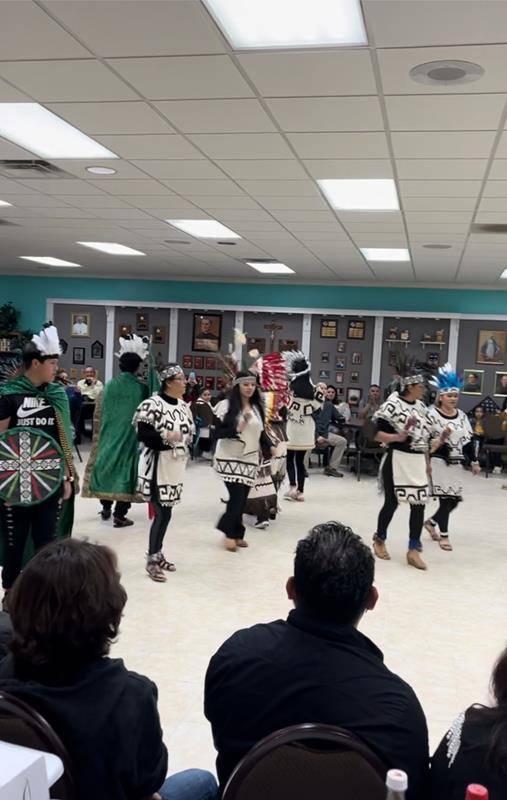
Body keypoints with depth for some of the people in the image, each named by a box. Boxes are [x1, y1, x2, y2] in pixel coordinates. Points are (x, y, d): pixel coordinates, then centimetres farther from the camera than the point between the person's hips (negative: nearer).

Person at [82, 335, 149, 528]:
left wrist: (100, 437, 17)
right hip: (131, 437, -3)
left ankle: (106, 508, 28)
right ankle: (119, 515, 3)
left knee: (107, 466, 17)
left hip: (108, 436, 3)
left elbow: (99, 414, 6)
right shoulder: (142, 389, -11)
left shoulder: (109, 385, -2)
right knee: (126, 470, 3)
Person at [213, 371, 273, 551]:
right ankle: (230, 532, 9)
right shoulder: (227, 405, -7)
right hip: (229, 458, -5)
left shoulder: (257, 407, 9)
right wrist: (236, 429, -23)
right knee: (237, 496, -12)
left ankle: (235, 533, 21)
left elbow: (261, 432, 14)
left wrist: (270, 447, -1)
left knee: (242, 498, 5)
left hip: (250, 459, 5)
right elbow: (217, 433, -9)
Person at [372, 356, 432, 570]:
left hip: (417, 461, 7)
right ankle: (379, 540, 27)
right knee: (392, 502, 4)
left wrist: (427, 462, 17)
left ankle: (413, 550, 9)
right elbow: (377, 434, -13)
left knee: (419, 504, 2)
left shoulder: (421, 406, 11)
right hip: (397, 460, -7)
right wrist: (396, 437, -29)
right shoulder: (392, 405, -12)